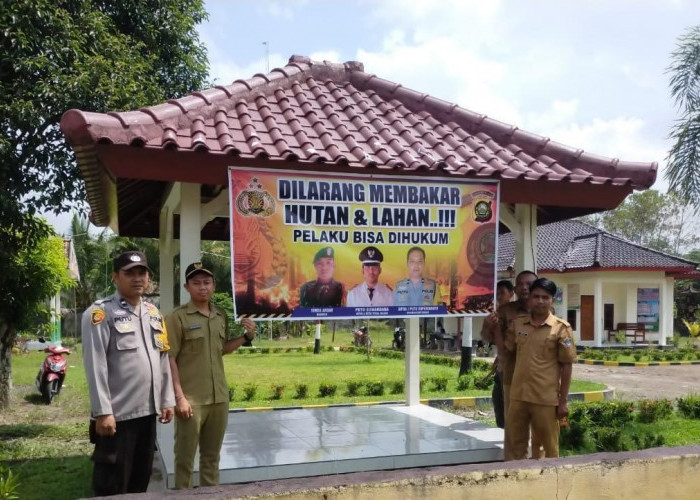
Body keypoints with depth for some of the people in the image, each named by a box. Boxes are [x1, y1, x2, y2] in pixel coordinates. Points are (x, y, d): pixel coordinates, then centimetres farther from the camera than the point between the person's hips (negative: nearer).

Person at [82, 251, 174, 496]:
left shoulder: (153, 312, 13)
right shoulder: (100, 313, -9)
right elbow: (95, 366, -14)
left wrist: (167, 400, 13)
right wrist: (103, 411, -17)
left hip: (148, 412, 7)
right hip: (117, 414, -7)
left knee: (140, 480, 17)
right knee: (112, 487, 3)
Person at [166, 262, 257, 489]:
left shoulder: (221, 315, 8)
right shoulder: (177, 317, -8)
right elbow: (169, 359, -10)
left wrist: (247, 336, 5)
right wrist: (179, 397, -15)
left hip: (219, 398, 5)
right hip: (191, 400, -5)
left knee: (212, 455, 17)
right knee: (185, 457, 5)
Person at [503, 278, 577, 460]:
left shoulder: (561, 328, -5)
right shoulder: (517, 324, 6)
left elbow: (566, 366, -4)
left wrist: (563, 401, -5)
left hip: (546, 399, -4)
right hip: (518, 396, 4)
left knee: (550, 447, 11)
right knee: (514, 444, 13)